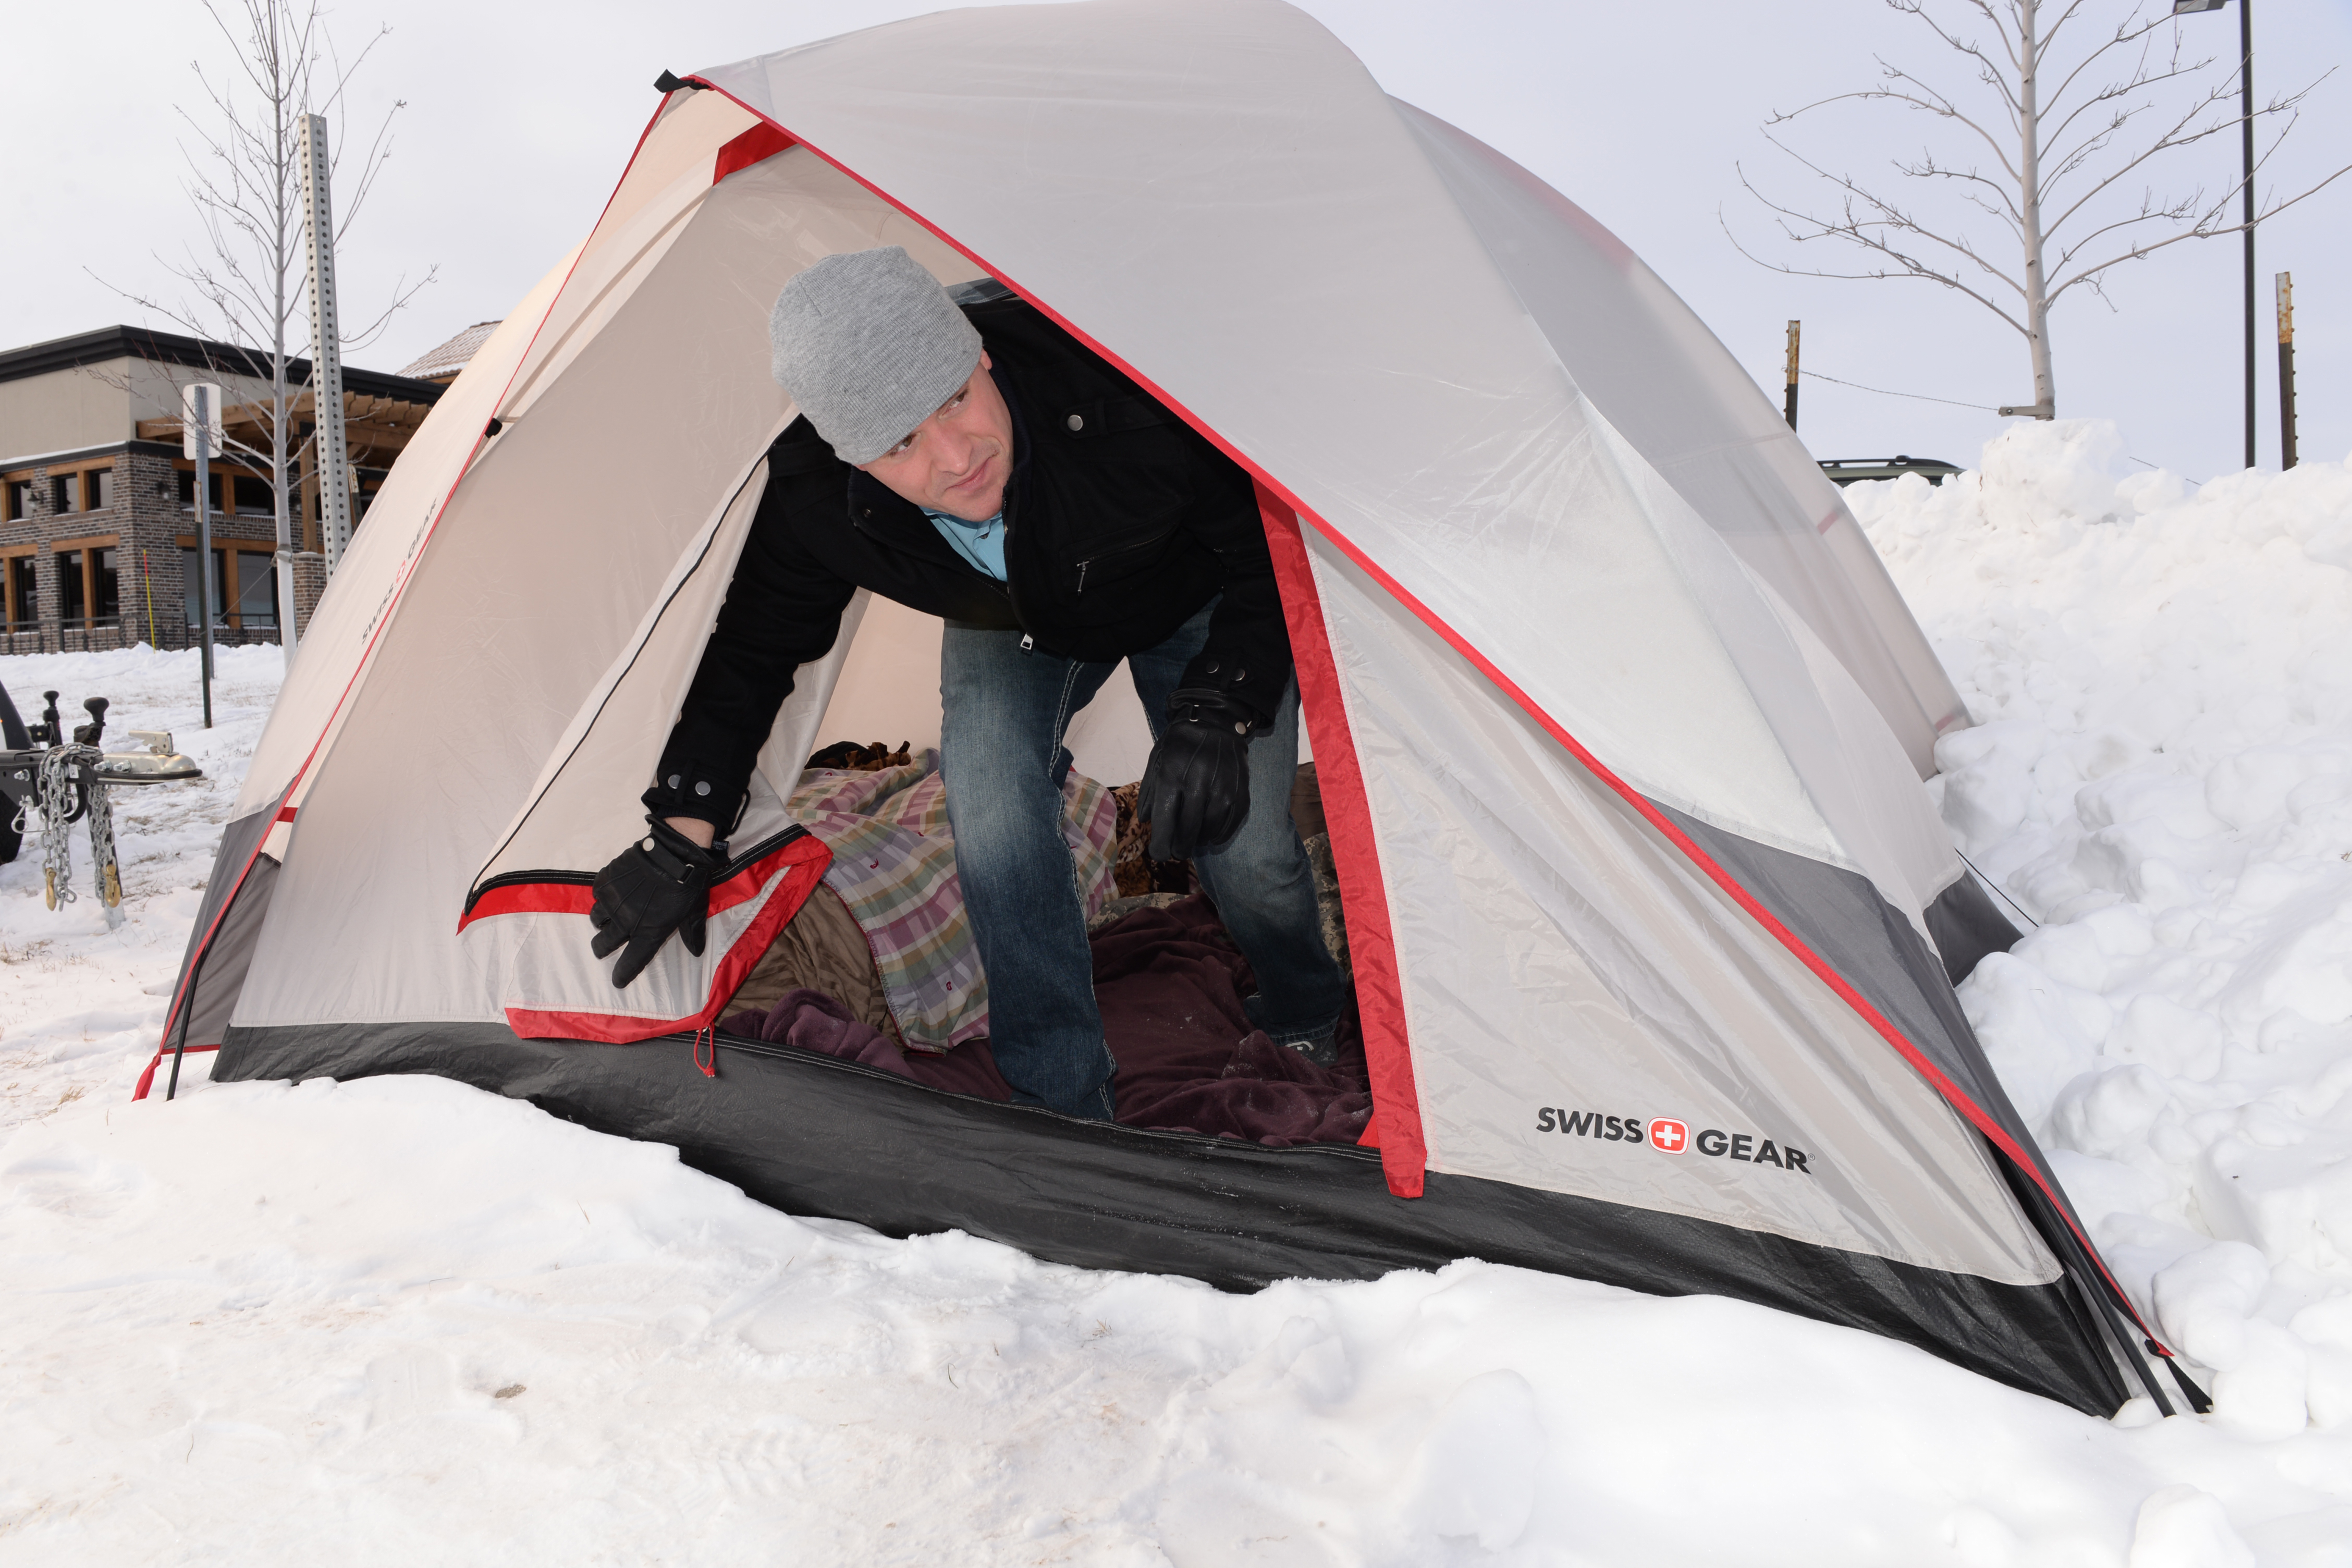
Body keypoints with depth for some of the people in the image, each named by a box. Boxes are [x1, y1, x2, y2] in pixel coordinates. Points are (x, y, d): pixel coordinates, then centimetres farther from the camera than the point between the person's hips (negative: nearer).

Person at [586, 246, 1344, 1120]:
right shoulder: (815, 499, -33)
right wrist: (683, 837, -16)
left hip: (1191, 601, -2)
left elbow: (1267, 546, -29)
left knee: (1238, 840, -11)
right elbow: (752, 651, -14)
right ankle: (1063, 1108, -5)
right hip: (1016, 627, 2)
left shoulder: (1111, 387, -43)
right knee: (993, 808, -23)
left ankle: (1305, 1025, 26)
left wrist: (1216, 714, -38)